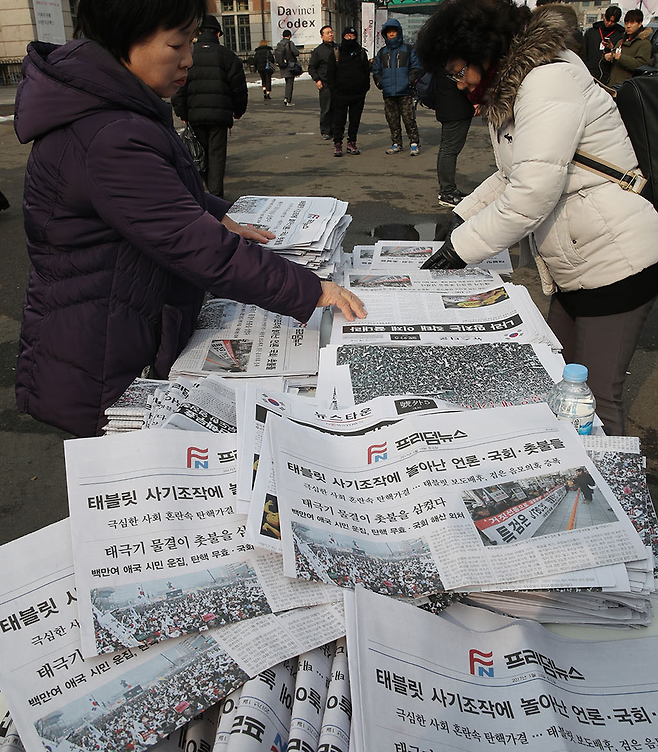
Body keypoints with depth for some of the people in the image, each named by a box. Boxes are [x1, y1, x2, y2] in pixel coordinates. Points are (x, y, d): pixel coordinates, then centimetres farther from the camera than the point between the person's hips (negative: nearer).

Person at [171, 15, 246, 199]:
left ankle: (210, 186, 24)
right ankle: (216, 193, -4)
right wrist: (239, 111, 15)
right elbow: (239, 86, 3)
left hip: (195, 113, 2)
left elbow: (179, 87, 4)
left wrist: (182, 113, 10)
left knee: (202, 151, 16)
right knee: (217, 153, 1)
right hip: (220, 113, -2)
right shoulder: (227, 55, 0)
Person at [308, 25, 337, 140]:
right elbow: (311, 67, 4)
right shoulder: (318, 51, 0)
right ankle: (325, 131, 4)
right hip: (325, 84, -4)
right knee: (326, 109, -5)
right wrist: (317, 80, -7)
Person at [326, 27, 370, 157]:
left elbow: (367, 71, 13)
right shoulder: (336, 53, 5)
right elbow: (330, 73, 5)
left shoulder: (361, 53, 10)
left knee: (355, 120, 7)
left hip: (358, 94, 2)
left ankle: (352, 143, 16)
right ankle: (337, 144, 5)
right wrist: (334, 89, -3)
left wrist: (365, 88, 3)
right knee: (339, 120, -2)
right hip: (341, 93, -2)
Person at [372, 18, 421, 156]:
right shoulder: (382, 53, 17)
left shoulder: (408, 50, 7)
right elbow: (376, 70, 20)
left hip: (405, 92, -4)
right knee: (392, 120, 6)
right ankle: (396, 144, 15)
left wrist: (410, 80, -11)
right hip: (388, 93, 4)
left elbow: (416, 67, 4)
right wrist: (379, 82, 2)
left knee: (409, 119, -7)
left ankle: (414, 143, 1)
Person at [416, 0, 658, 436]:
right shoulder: (511, 92, 15)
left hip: (617, 264, -10)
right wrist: (463, 216, 13)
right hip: (576, 270, 10)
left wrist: (462, 248, -18)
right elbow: (512, 177, 26)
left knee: (594, 400, -3)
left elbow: (534, 191, -25)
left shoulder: (549, 78, -16)